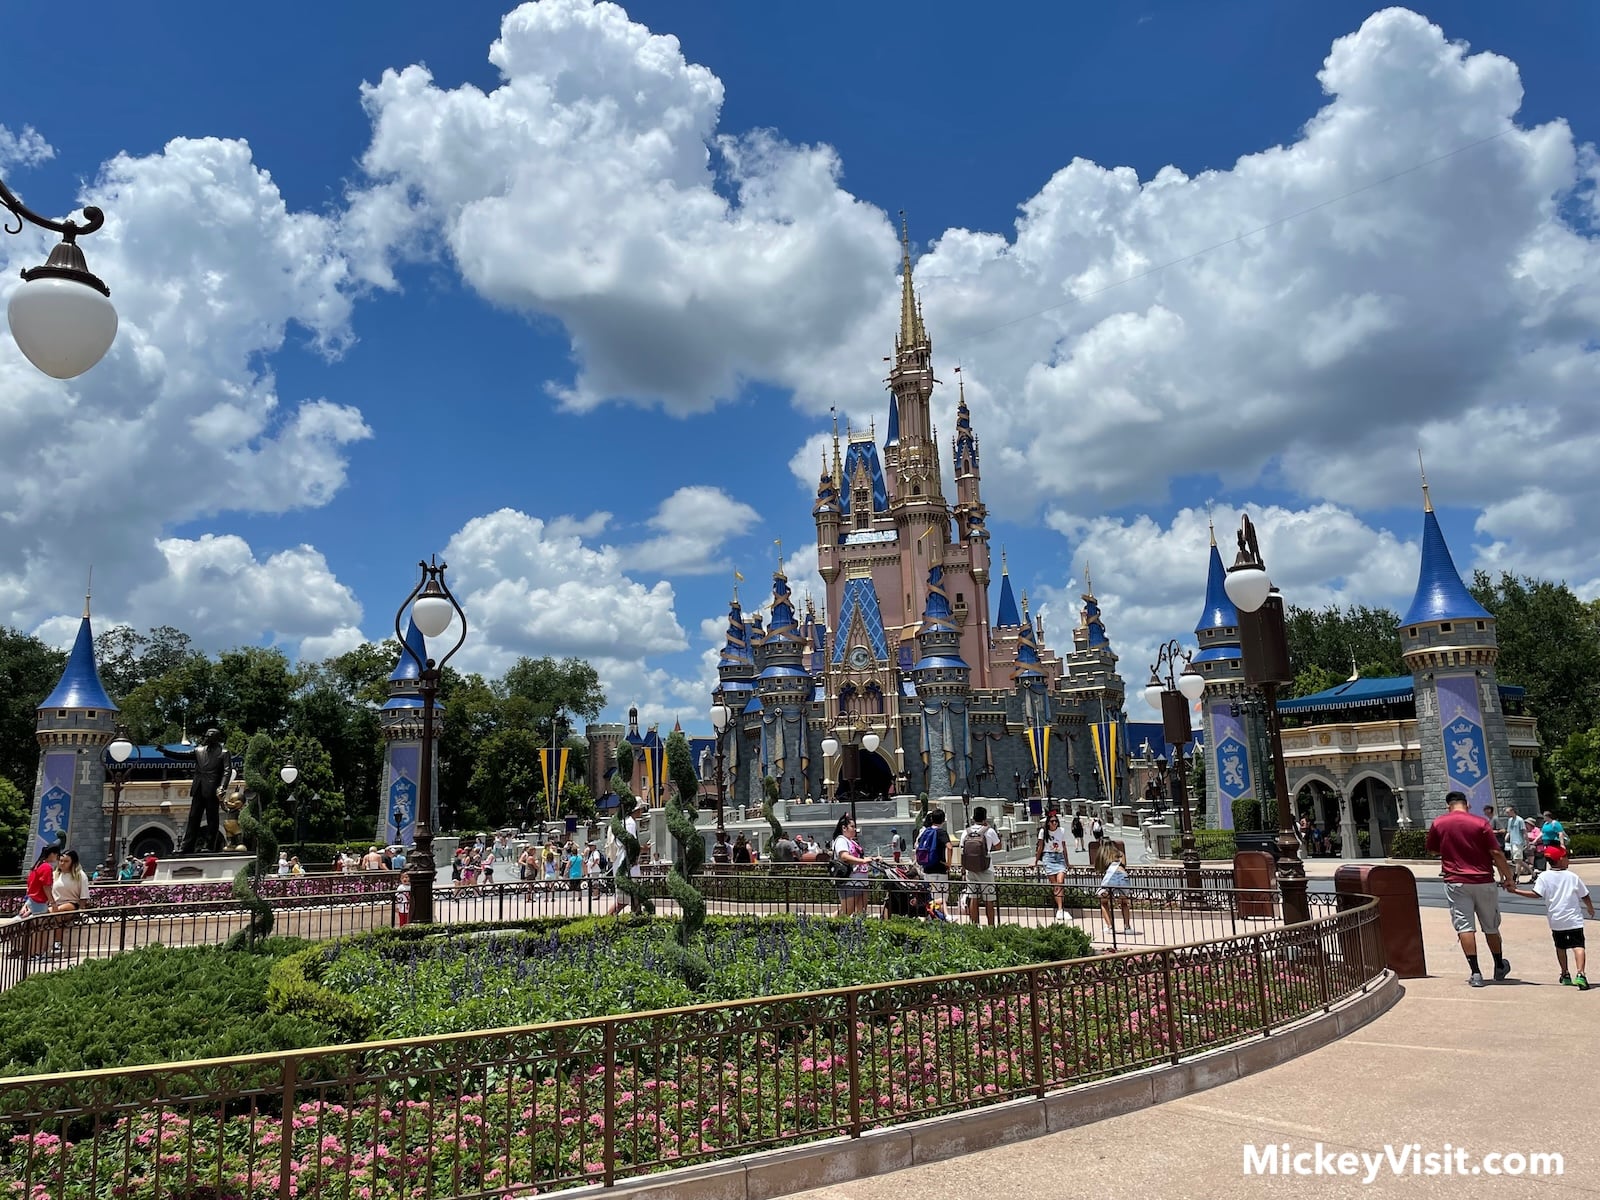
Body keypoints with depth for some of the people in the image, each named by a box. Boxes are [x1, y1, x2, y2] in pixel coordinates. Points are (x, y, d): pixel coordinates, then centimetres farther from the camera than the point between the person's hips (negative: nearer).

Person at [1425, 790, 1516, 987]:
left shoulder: (1438, 823, 0)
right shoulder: (1480, 823, -5)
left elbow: (1432, 850, 12)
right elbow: (1496, 853, -7)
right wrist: (1508, 876, 3)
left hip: (1455, 882, -1)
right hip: (1483, 881, 1)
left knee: (1465, 927, -2)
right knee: (1491, 927, 16)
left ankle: (1475, 973, -8)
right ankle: (1499, 968, 32)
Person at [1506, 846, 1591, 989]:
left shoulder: (1544, 877, -6)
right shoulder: (1572, 876, -2)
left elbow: (1536, 894, -17)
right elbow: (1585, 896, 7)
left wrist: (1515, 890, -13)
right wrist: (1590, 908, 26)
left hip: (1556, 921, 1)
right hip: (1574, 920, -1)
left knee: (1560, 947, 18)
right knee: (1578, 946, -7)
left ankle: (1565, 975, 26)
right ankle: (1580, 974, -24)